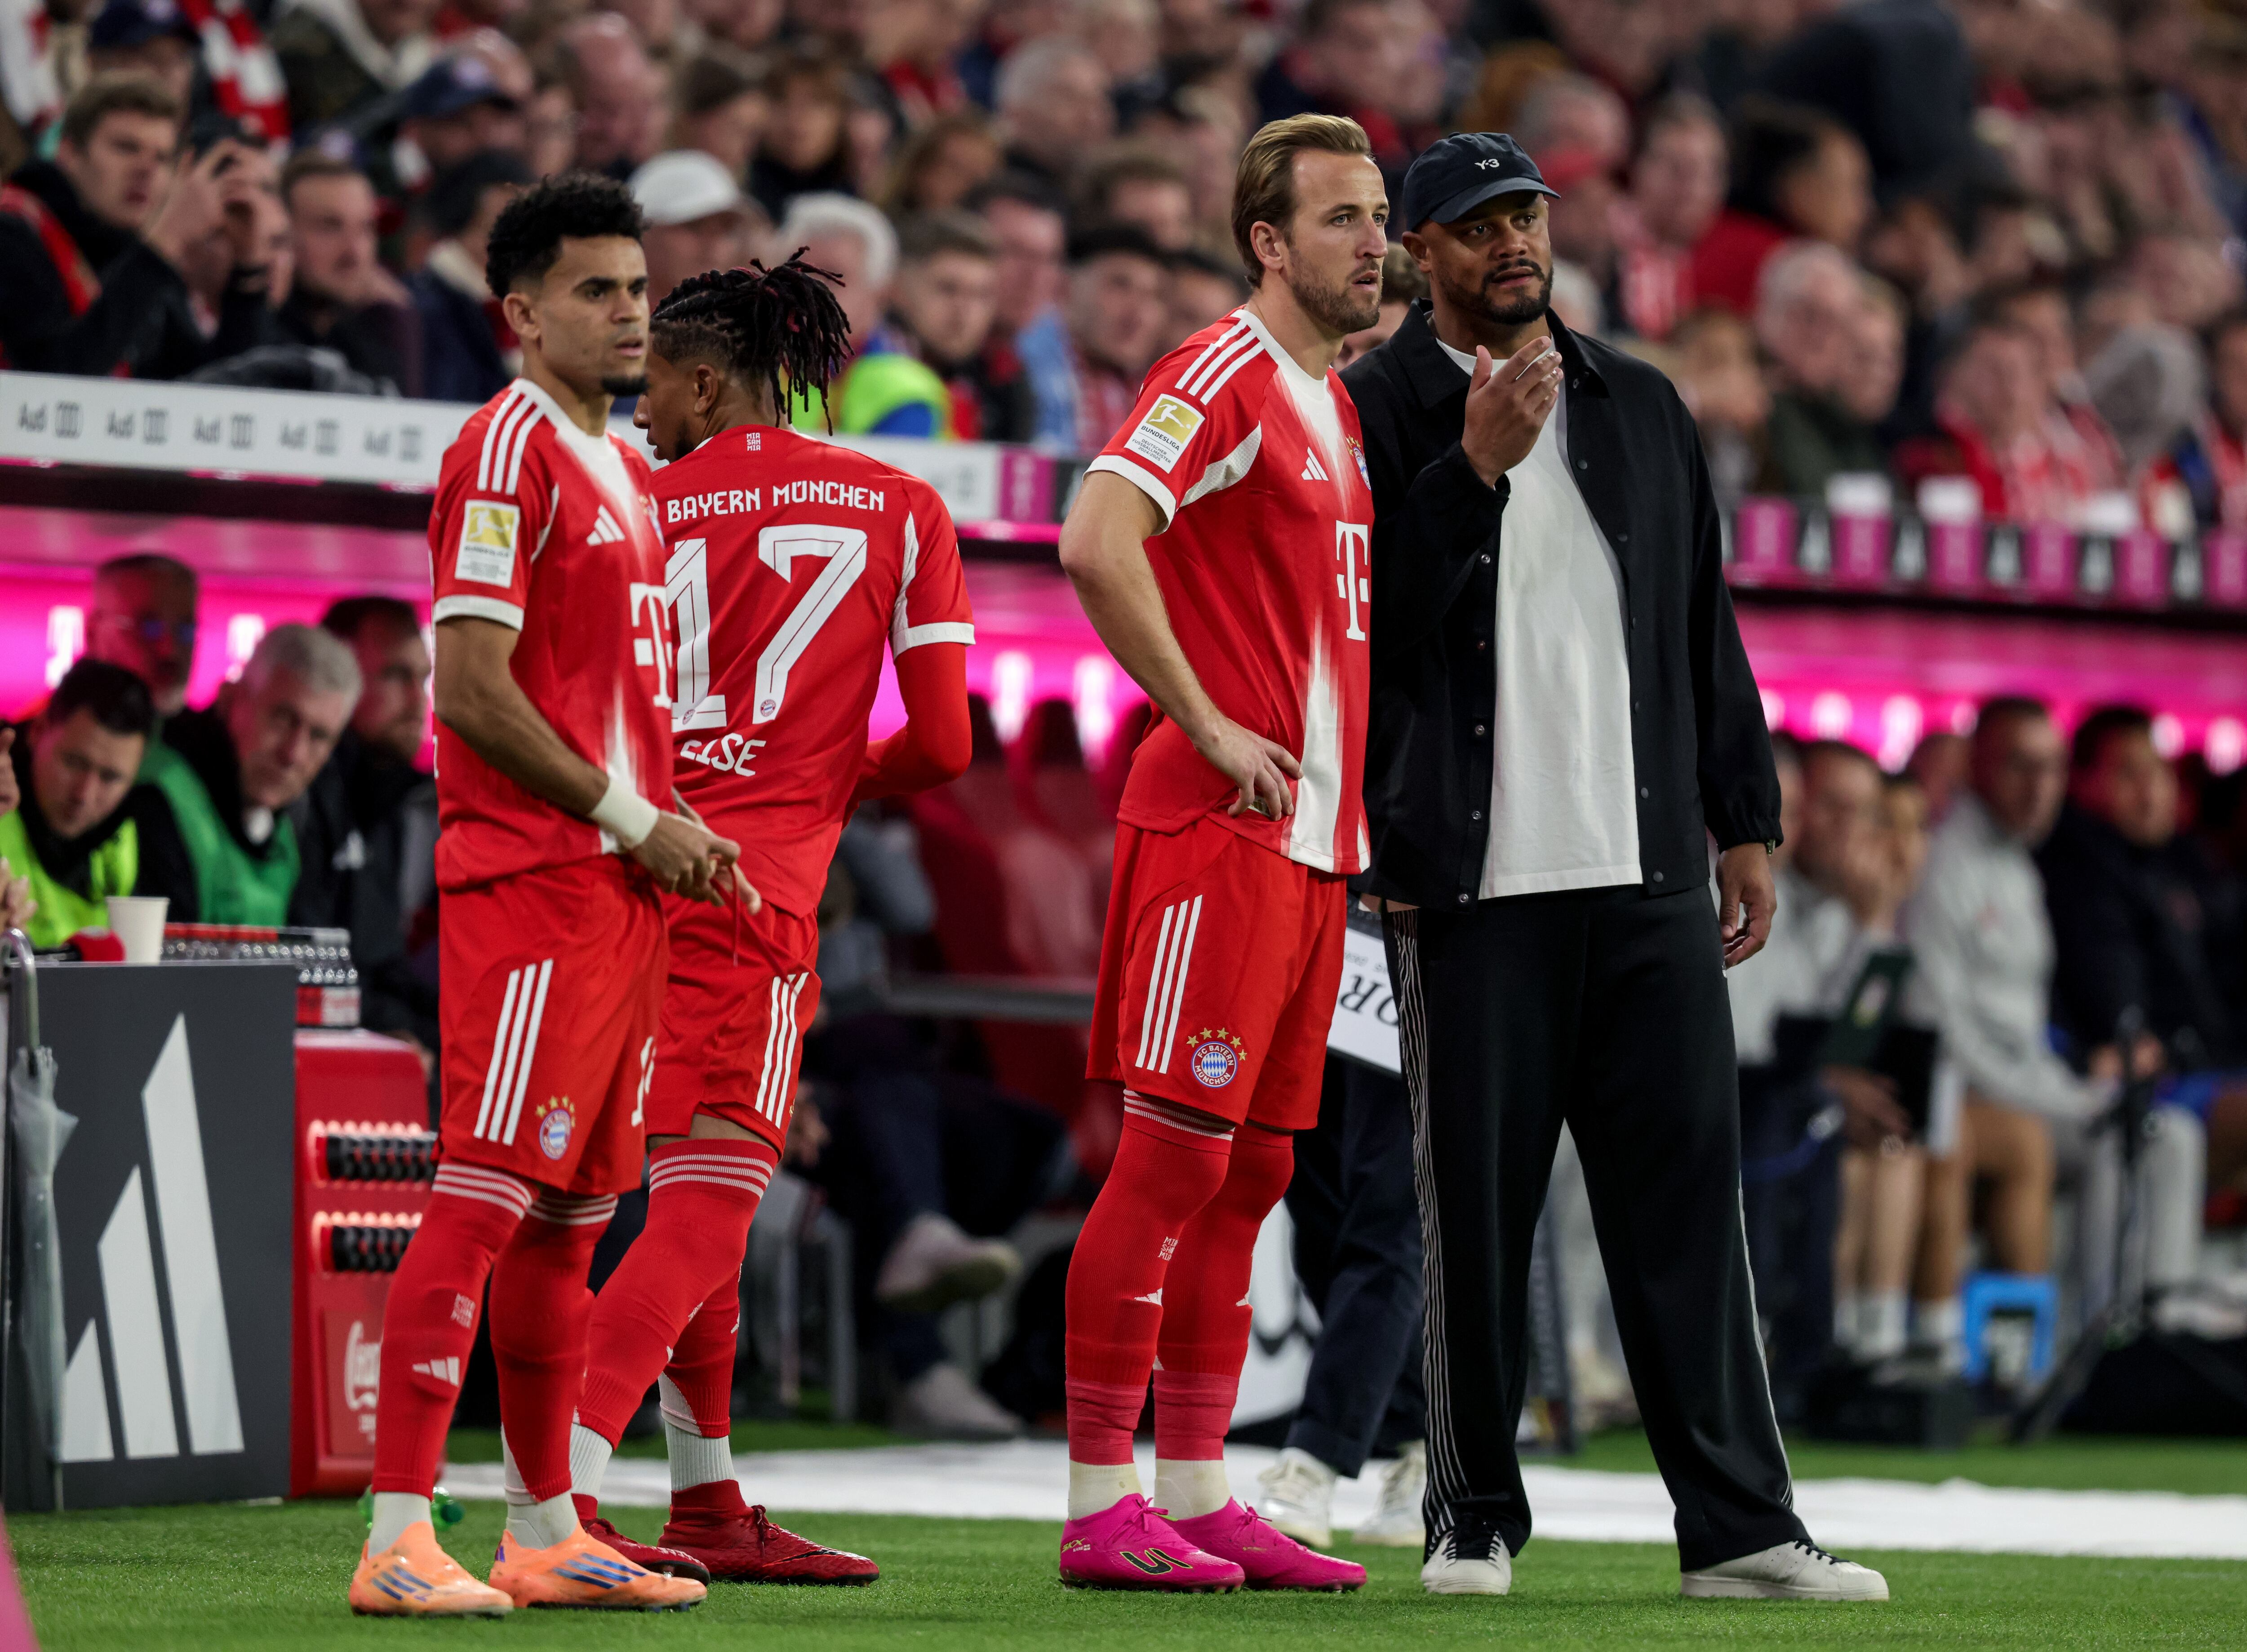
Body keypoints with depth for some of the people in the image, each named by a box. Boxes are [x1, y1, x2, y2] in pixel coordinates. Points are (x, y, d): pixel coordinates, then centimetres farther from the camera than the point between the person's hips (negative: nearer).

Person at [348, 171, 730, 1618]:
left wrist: (672, 827, 11)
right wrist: (630, 818, -13)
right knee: (486, 1199, -13)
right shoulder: (508, 453, -9)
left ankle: (547, 1535, 19)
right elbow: (472, 688, -16)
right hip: (530, 884, -9)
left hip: (619, 878, 9)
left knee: (573, 1213, 13)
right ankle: (399, 1541, -15)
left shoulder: (624, 468, 20)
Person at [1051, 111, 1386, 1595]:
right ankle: (1103, 1506, -8)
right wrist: (1210, 728, -19)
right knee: (1175, 1155, -9)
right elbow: (1097, 542, -23)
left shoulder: (1336, 402, 19)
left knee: (1252, 1171, 10)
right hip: (1221, 828, -9)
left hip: (1314, 838, 9)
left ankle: (1199, 1498, 14)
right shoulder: (1225, 376, -10)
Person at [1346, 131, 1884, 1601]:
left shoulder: (1642, 407, 17)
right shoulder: (1375, 416, 2)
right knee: (1476, 1205, 0)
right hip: (1473, 878, -3)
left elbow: (1707, 629, 19)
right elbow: (1369, 620, -9)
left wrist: (1745, 820, 13)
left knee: (1687, 1191, 0)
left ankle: (1739, 1525, 0)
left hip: (1650, 873, 3)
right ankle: (1475, 1520, 9)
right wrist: (1476, 466, -16)